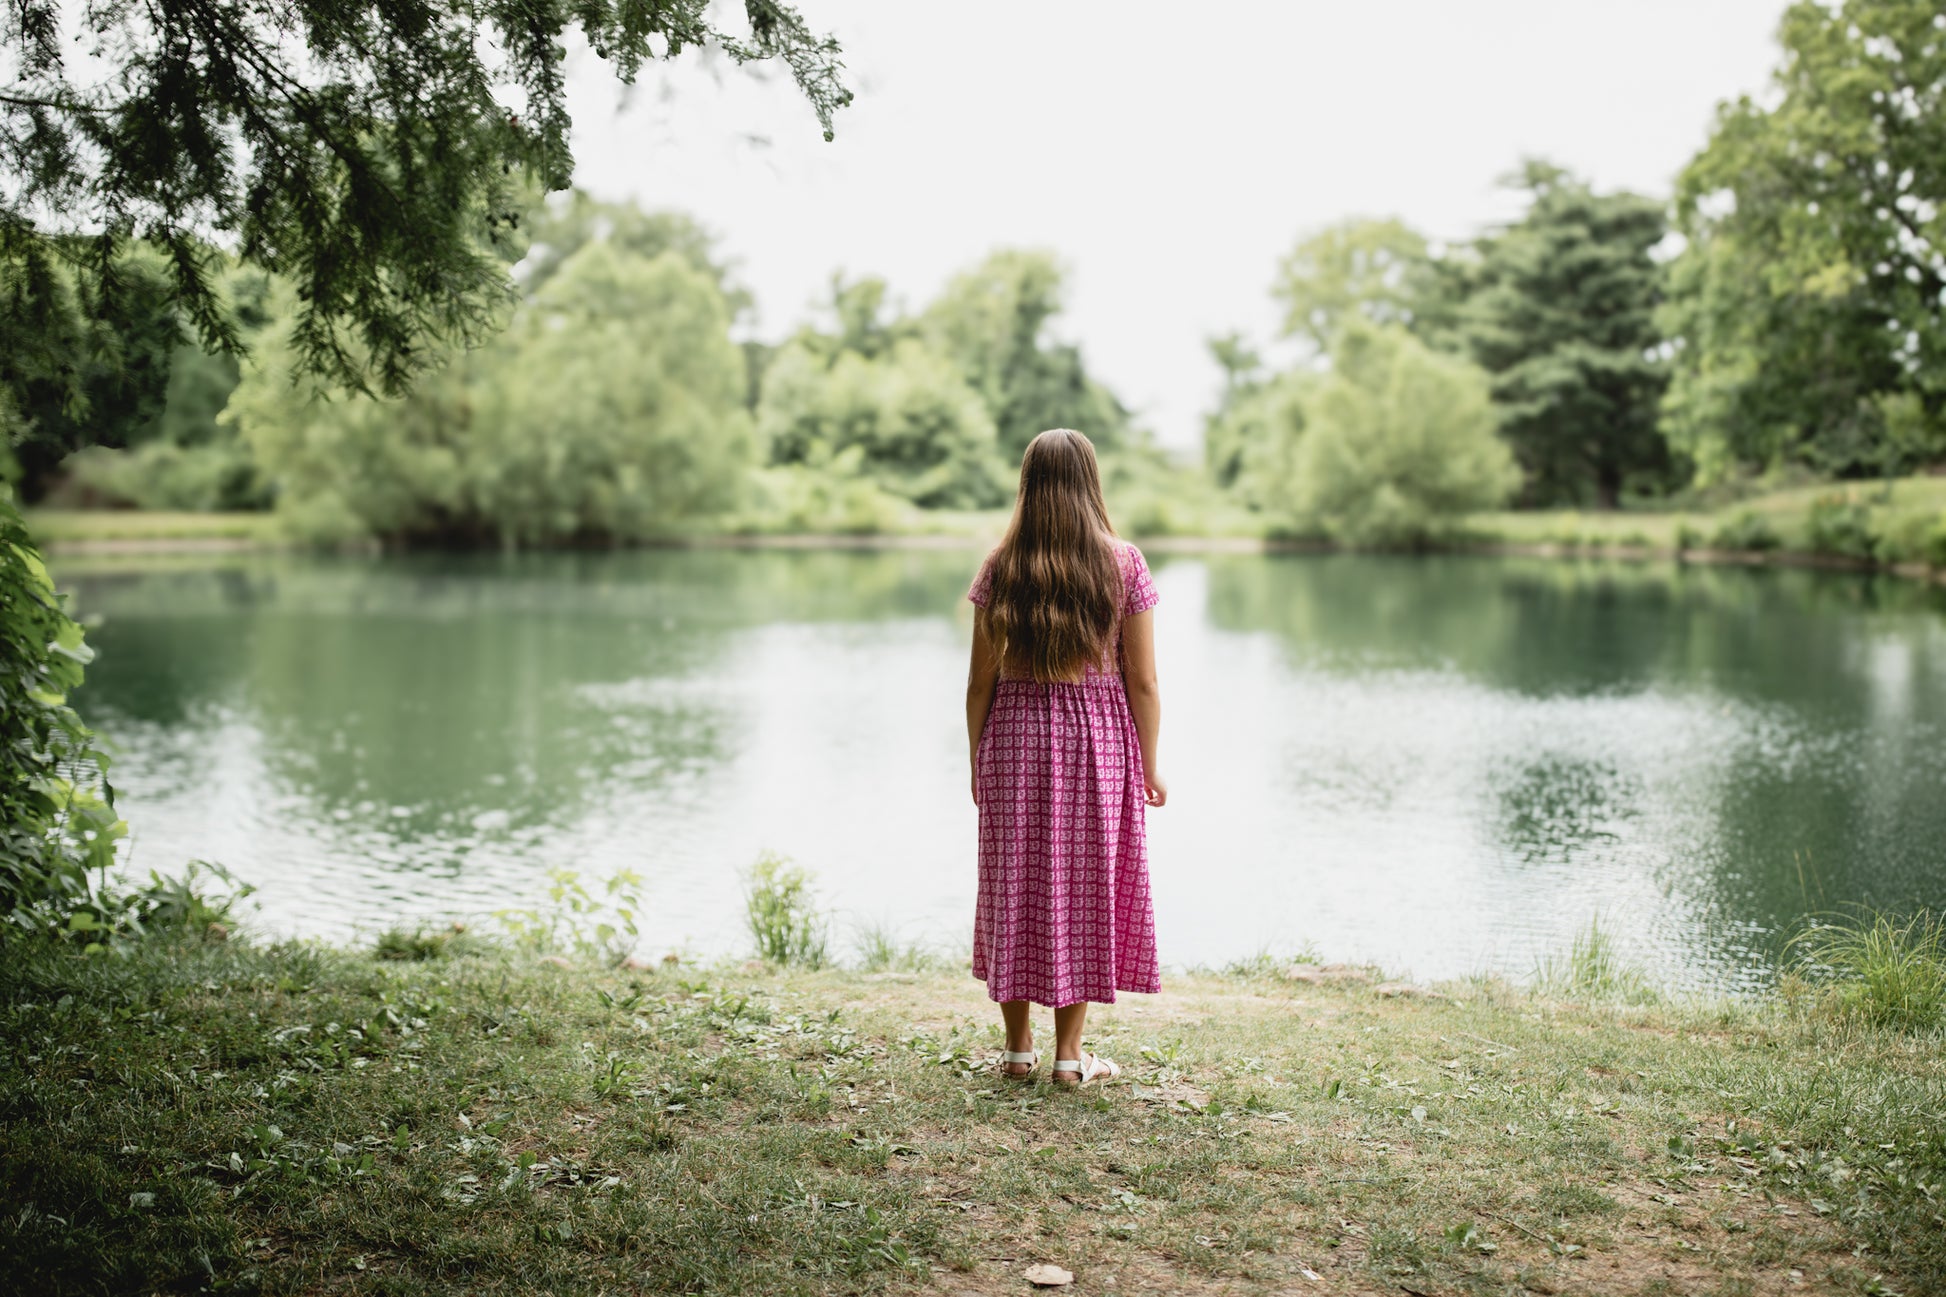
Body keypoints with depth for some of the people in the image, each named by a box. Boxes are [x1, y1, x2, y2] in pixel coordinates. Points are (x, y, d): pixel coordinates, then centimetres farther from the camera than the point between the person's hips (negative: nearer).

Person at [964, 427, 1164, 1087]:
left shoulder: (1001, 568, -2)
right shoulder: (1123, 563, -5)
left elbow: (982, 676, -1)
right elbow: (1143, 680, -4)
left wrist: (978, 761, 10)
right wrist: (1148, 767, 5)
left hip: (1015, 736, 1)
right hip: (1099, 739, -1)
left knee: (1017, 885, 11)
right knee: (1086, 887, 8)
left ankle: (1018, 1046, 20)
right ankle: (1069, 1053, 13)